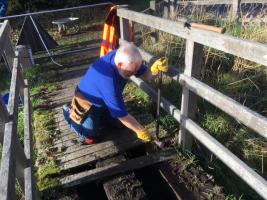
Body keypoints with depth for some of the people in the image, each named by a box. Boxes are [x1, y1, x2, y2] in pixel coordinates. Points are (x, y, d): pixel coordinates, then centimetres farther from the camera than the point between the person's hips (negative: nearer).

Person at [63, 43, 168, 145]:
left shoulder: (122, 56, -24)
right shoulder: (107, 81, -45)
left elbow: (145, 75, -13)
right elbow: (120, 112, -36)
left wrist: (154, 70, -37)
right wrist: (139, 131, -25)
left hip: (106, 99, 7)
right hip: (87, 101, -7)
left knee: (119, 124, 10)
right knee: (90, 136, -7)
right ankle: (70, 113, 16)